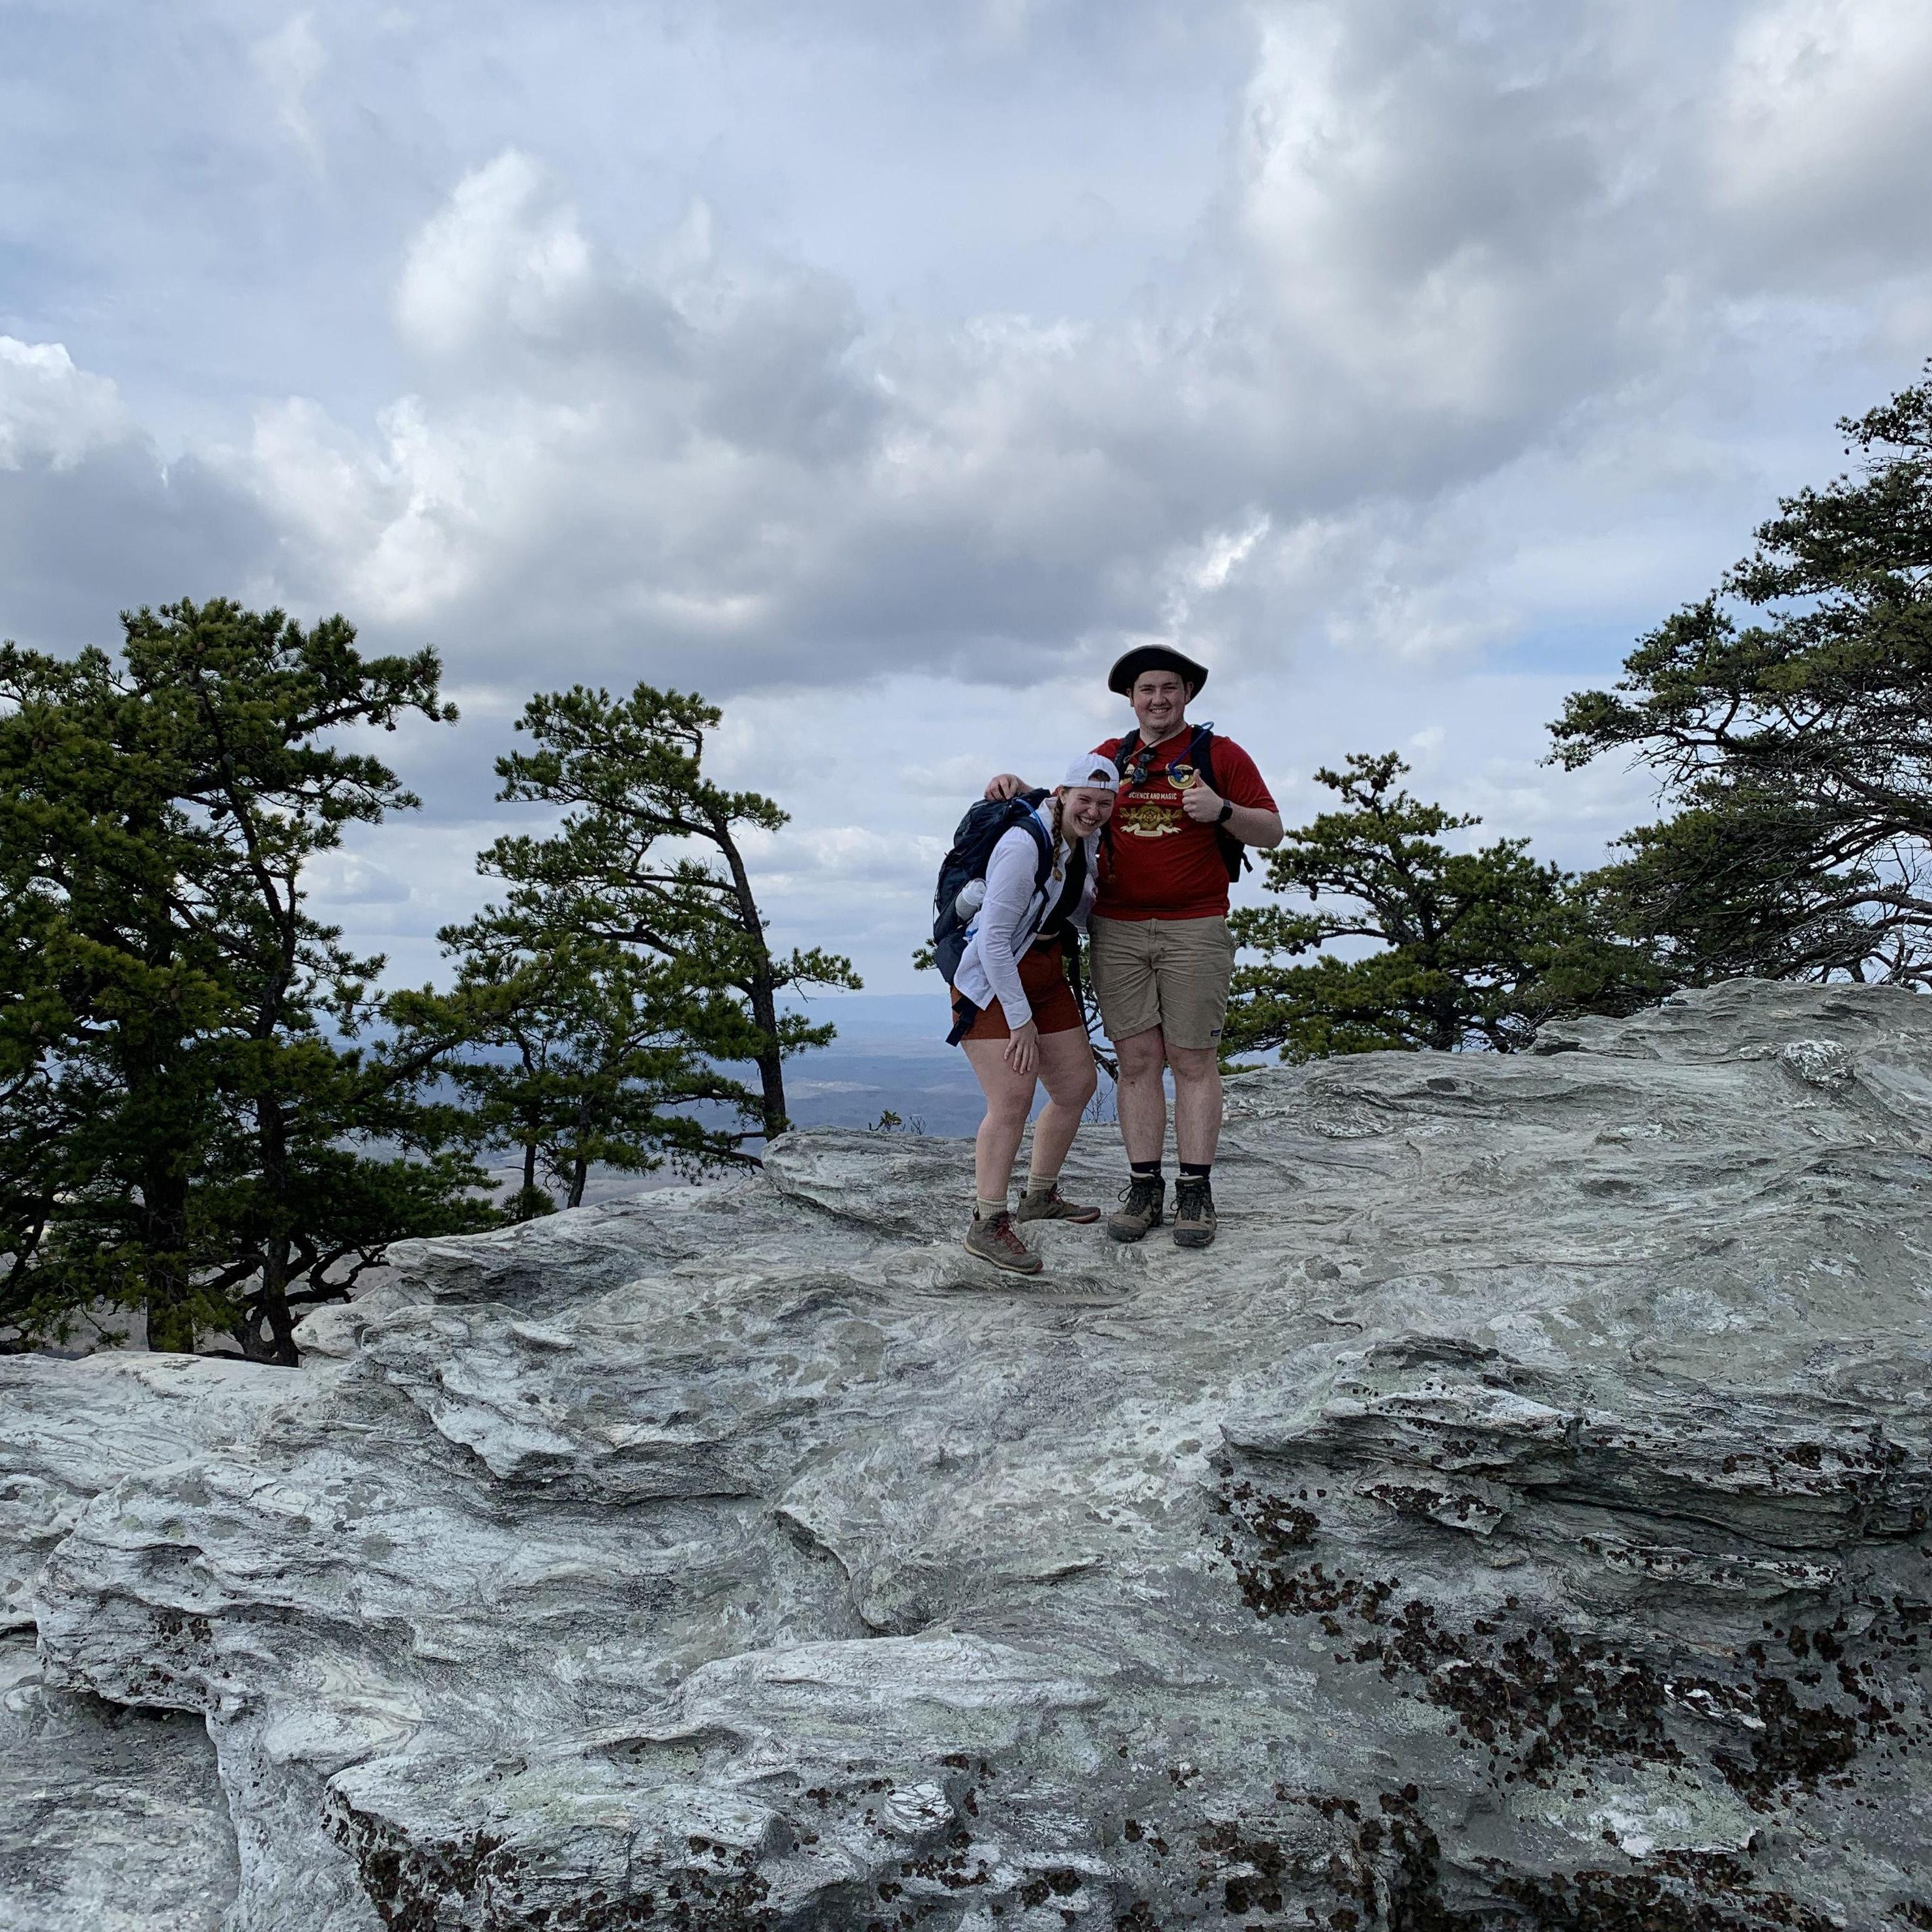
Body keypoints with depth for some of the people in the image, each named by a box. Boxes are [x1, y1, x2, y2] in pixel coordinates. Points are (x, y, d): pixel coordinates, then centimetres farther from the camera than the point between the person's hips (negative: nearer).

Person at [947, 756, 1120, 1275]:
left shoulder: (1087, 841, 3)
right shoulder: (1024, 846, -24)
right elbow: (993, 940, -24)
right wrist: (1020, 1020, -21)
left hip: (1046, 974, 9)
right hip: (991, 980, -9)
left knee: (1078, 1085, 11)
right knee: (1012, 1098, -17)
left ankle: (1041, 1197, 30)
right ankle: (987, 1226, -5)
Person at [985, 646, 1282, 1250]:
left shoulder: (1221, 754, 5)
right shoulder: (1109, 758, 15)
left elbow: (1271, 832, 4)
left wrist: (1222, 811, -14)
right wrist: (1017, 787, 4)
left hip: (1195, 928, -3)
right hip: (1117, 930, 3)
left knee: (1193, 1061, 0)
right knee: (1137, 1059, 3)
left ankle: (1196, 1194, 6)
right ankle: (1145, 1189, 10)